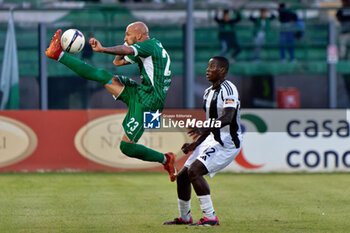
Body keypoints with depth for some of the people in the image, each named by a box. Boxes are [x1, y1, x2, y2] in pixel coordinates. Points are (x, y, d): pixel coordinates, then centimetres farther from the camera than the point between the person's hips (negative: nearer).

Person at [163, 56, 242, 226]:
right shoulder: (208, 92, 15)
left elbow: (227, 118, -30)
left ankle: (210, 217, -20)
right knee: (182, 176, 10)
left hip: (228, 142, -9)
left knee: (194, 170, -25)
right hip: (212, 140, 9)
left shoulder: (228, 89, -15)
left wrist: (204, 129, -42)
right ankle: (184, 217, 29)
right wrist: (195, 144, 16)